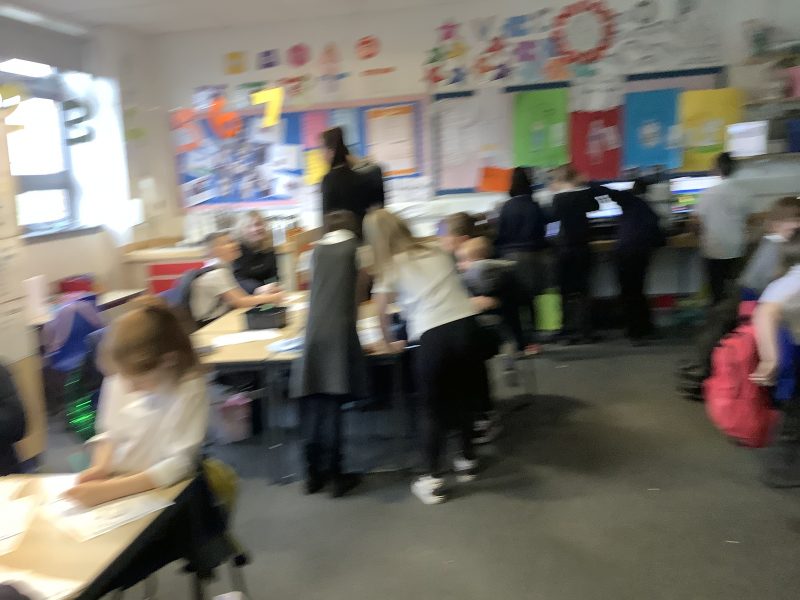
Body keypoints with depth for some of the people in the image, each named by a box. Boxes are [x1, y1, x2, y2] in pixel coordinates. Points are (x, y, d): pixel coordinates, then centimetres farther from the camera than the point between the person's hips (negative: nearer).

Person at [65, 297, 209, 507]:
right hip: (111, 485, 3)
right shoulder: (119, 381, -2)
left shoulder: (189, 391, -17)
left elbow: (176, 465, -19)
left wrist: (108, 490, -25)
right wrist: (101, 467, -9)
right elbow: (110, 433, 11)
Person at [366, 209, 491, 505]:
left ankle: (433, 480, 15)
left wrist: (390, 342, 22)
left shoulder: (391, 266, 8)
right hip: (467, 325, 4)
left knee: (437, 409, 10)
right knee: (463, 399, 23)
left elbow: (382, 313, 8)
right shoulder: (438, 254, 21)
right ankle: (467, 461, 38)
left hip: (433, 336, -4)